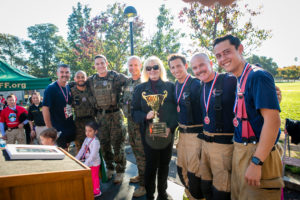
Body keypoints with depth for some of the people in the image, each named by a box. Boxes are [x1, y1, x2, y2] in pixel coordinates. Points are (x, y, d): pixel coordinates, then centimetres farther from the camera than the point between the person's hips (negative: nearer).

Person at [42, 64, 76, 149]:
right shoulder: (51, 88, -13)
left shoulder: (69, 87, 6)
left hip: (71, 128, 6)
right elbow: (45, 108, -16)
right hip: (58, 130, -6)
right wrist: (50, 129, -17)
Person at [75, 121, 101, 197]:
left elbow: (93, 155, -28)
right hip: (88, 163, 8)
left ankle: (96, 191, 26)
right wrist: (76, 159, 0)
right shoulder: (86, 139, 0)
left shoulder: (95, 141, -25)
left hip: (94, 163, -7)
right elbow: (82, 150, 6)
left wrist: (86, 164, -30)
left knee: (94, 177, 8)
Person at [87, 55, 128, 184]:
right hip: (100, 115, 4)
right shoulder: (91, 80, 9)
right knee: (104, 144, 12)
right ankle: (109, 168, 31)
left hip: (115, 114, -4)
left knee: (117, 144, 1)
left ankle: (120, 172, 17)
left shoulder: (116, 76, -4)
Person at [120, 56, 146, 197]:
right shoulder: (127, 82, 12)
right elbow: (123, 100, 25)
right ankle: (140, 175, 36)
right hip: (130, 121, 8)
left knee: (142, 153, -3)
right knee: (135, 150, 18)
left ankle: (145, 184, 8)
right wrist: (125, 109, 12)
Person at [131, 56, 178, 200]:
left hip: (167, 133, 1)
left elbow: (176, 110, 0)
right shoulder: (140, 89, 4)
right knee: (151, 165, 3)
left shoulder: (170, 86, 2)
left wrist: (170, 127, -12)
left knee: (164, 164, 13)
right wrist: (145, 116, -16)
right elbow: (134, 112, 3)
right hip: (148, 133, -1)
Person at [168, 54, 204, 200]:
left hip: (196, 133, -7)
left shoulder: (196, 84, -13)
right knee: (181, 169, 18)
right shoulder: (176, 85, 10)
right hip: (182, 132, 8)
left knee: (194, 172, 1)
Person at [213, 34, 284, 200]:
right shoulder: (237, 81, 10)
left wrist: (256, 162, -24)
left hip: (258, 153, -8)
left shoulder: (258, 76, -15)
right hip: (239, 151, 8)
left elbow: (272, 120, -23)